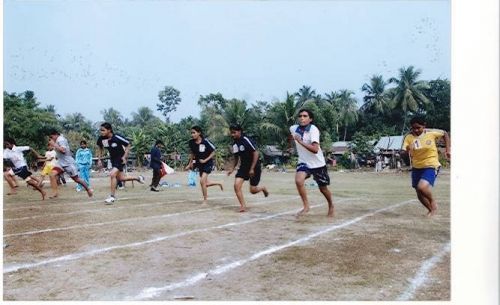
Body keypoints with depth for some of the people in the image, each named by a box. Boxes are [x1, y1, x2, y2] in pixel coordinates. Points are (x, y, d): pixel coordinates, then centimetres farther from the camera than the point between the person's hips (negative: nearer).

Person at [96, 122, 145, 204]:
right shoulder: (101, 139, -10)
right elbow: (101, 149, 11)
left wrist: (124, 156, -18)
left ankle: (112, 196, -11)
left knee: (112, 174, -23)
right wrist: (99, 159, 2)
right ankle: (138, 178, 37)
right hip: (113, 159, 6)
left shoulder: (117, 137, -24)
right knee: (121, 178, 11)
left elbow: (128, 145, -11)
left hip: (120, 158, -6)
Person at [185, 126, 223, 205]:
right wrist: (190, 163, 9)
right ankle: (218, 183, 39)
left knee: (202, 181, -16)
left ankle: (205, 200, 2)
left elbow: (213, 152, -12)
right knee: (205, 183, 10)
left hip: (208, 163, -6)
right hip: (199, 163, 6)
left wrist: (205, 160, -19)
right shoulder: (191, 142, -7)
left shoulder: (205, 141, -21)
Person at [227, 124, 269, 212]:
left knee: (253, 190, -2)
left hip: (254, 167, -6)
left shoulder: (246, 140, -18)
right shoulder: (235, 144, 3)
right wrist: (233, 169, 8)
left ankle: (263, 188, 32)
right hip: (243, 167, 6)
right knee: (236, 185, -13)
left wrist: (252, 169, -21)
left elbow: (256, 153, -19)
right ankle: (243, 205, -1)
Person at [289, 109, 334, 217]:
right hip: (303, 162, 3)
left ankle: (331, 206, 41)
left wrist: (300, 141, -38)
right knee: (298, 181, -26)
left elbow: (315, 149, -34)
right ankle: (306, 206, -7)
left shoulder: (313, 129, -22)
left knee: (323, 189, 11)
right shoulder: (293, 129, -7)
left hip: (318, 164, -3)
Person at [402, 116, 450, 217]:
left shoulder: (431, 133, -11)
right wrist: (407, 151, -38)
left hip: (431, 166, -3)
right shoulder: (409, 137, -9)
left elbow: (445, 134, 8)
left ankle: (433, 202, 4)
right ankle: (431, 210, 37)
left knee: (422, 186, -26)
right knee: (419, 194, 10)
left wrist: (447, 150, 4)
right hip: (416, 167, 4)